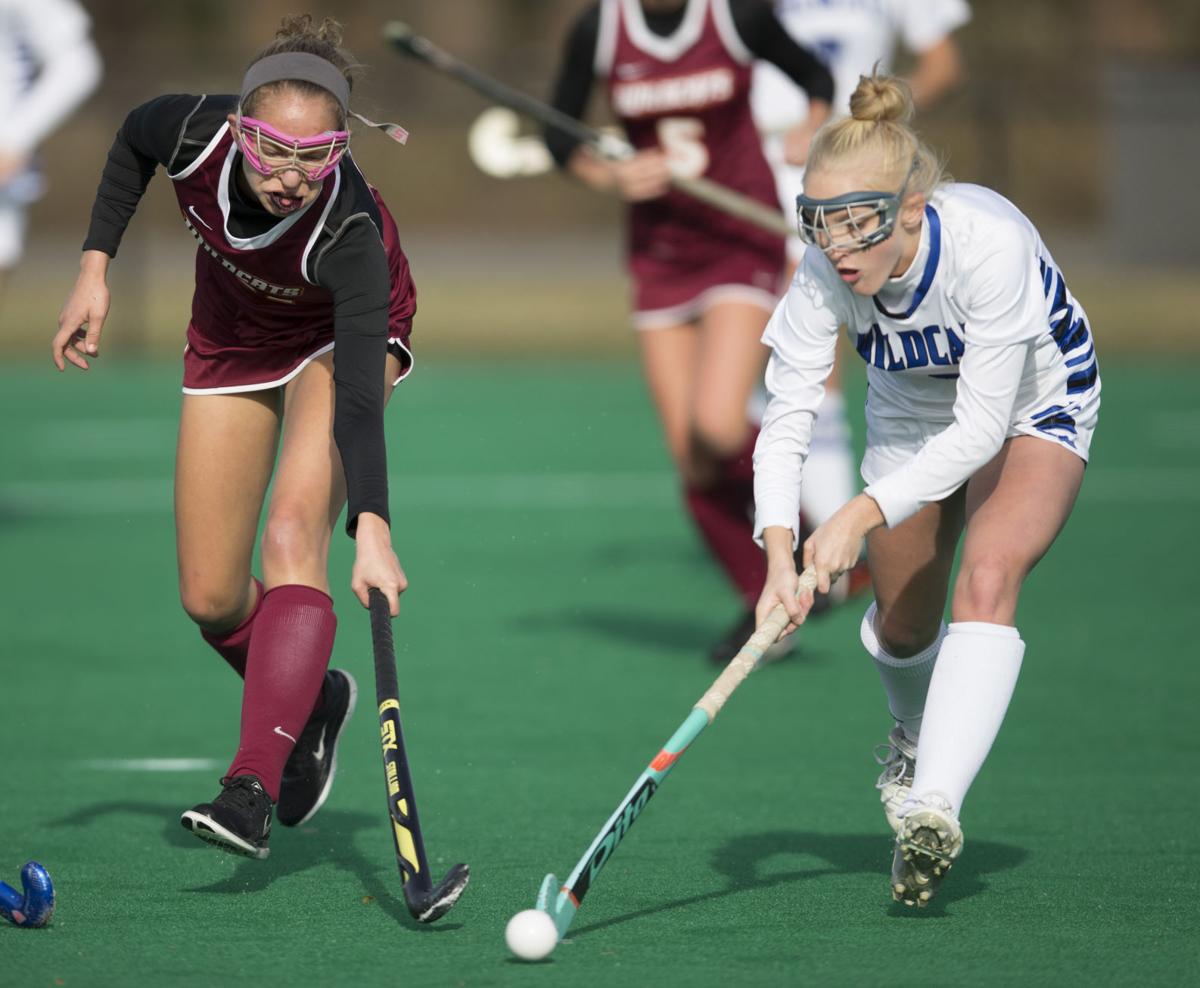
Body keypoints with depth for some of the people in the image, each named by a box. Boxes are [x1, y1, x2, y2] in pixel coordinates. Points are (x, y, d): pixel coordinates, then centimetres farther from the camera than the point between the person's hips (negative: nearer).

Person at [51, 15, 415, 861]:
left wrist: (371, 527, -57)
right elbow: (132, 141, -5)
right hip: (232, 340, 4)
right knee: (210, 599, 0)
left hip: (340, 335, -4)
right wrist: (96, 267, -8)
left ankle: (253, 790, -34)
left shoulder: (349, 233, -40)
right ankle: (313, 701, 30)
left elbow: (358, 397, -45)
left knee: (292, 536, -28)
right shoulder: (192, 133, -32)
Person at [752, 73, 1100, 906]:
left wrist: (861, 516, -41)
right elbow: (786, 418, -27)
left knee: (988, 579, -27)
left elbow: (981, 427, -36)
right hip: (911, 415, 4)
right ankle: (915, 735, 48)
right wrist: (780, 554, -43)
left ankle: (934, 806, -33)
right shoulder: (826, 274, -29)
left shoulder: (990, 244, -40)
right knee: (904, 625, 13)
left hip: (1032, 409, -4)